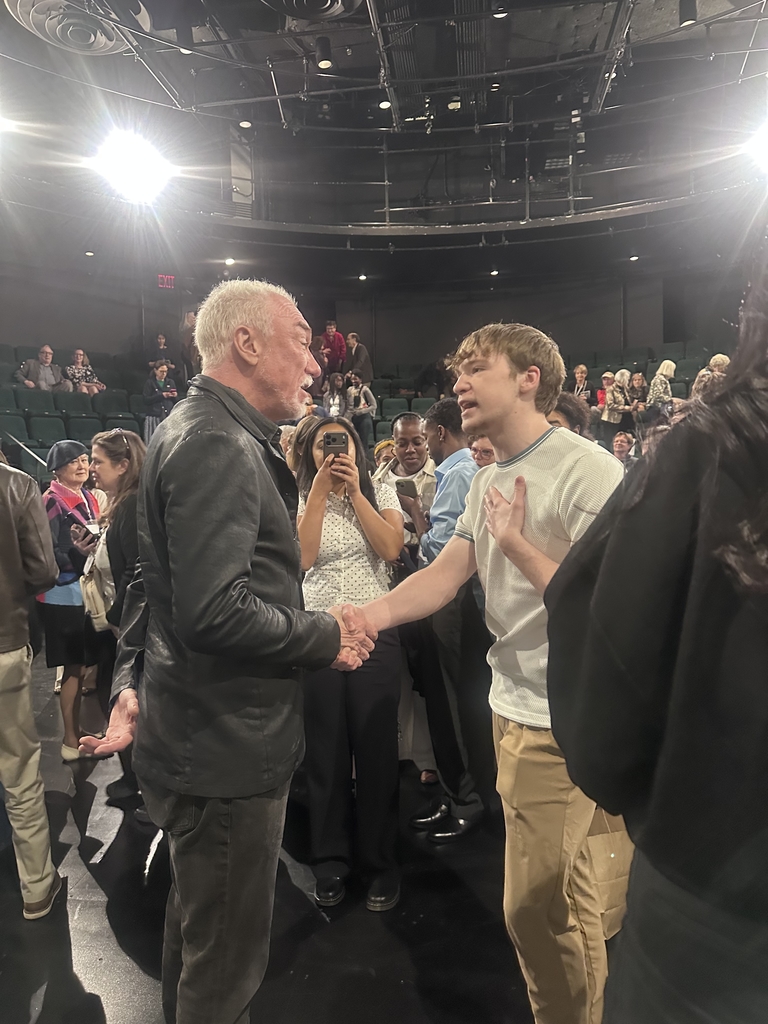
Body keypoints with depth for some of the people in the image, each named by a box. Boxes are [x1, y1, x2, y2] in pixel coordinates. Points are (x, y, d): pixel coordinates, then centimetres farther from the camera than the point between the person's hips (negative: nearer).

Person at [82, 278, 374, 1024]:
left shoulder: (192, 433, 12)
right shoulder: (218, 445, -22)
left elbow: (156, 585, 14)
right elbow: (218, 612, -30)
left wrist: (130, 682, 13)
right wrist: (325, 636, -16)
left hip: (194, 735, 10)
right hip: (224, 750, -10)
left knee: (196, 922, 29)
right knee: (225, 962, 10)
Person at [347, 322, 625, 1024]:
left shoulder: (588, 471, -17)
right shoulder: (488, 480, 10)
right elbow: (446, 573, 0)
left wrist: (517, 545, -25)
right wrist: (369, 614, -16)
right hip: (515, 705, 8)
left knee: (534, 906, 1)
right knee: (568, 890, 23)